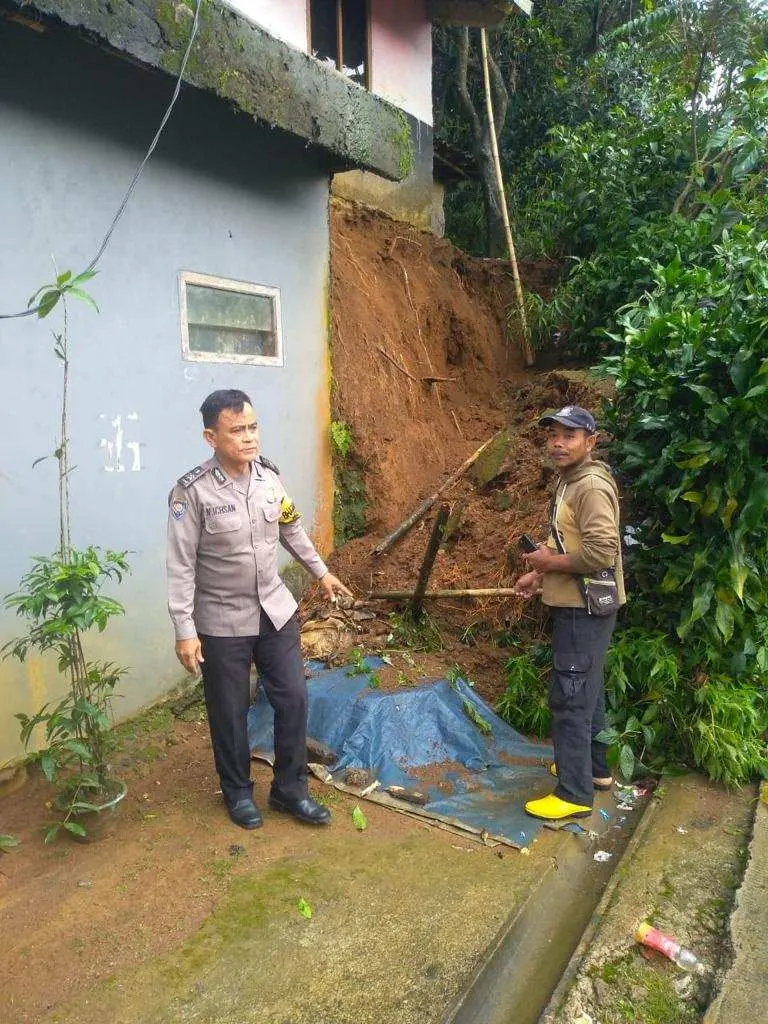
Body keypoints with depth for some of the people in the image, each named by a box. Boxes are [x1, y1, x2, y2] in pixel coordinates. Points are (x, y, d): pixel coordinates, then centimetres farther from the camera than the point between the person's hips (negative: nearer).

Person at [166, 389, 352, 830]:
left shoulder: (269, 475, -4)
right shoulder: (192, 492, -19)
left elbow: (292, 529, 12)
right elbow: (181, 567, -15)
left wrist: (321, 571, 21)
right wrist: (185, 631, -16)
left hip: (277, 610, 5)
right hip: (223, 623, -4)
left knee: (294, 699, 9)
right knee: (230, 712, 12)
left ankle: (290, 789, 29)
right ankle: (238, 792, 36)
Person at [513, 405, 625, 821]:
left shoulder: (592, 486, -20)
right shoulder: (571, 481, 13)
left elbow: (601, 552, -28)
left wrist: (550, 562, -16)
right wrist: (539, 574, 10)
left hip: (585, 609, -10)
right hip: (577, 604, 10)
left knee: (570, 698, -4)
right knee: (586, 690, 21)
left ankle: (575, 794, 7)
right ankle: (594, 767, 37)